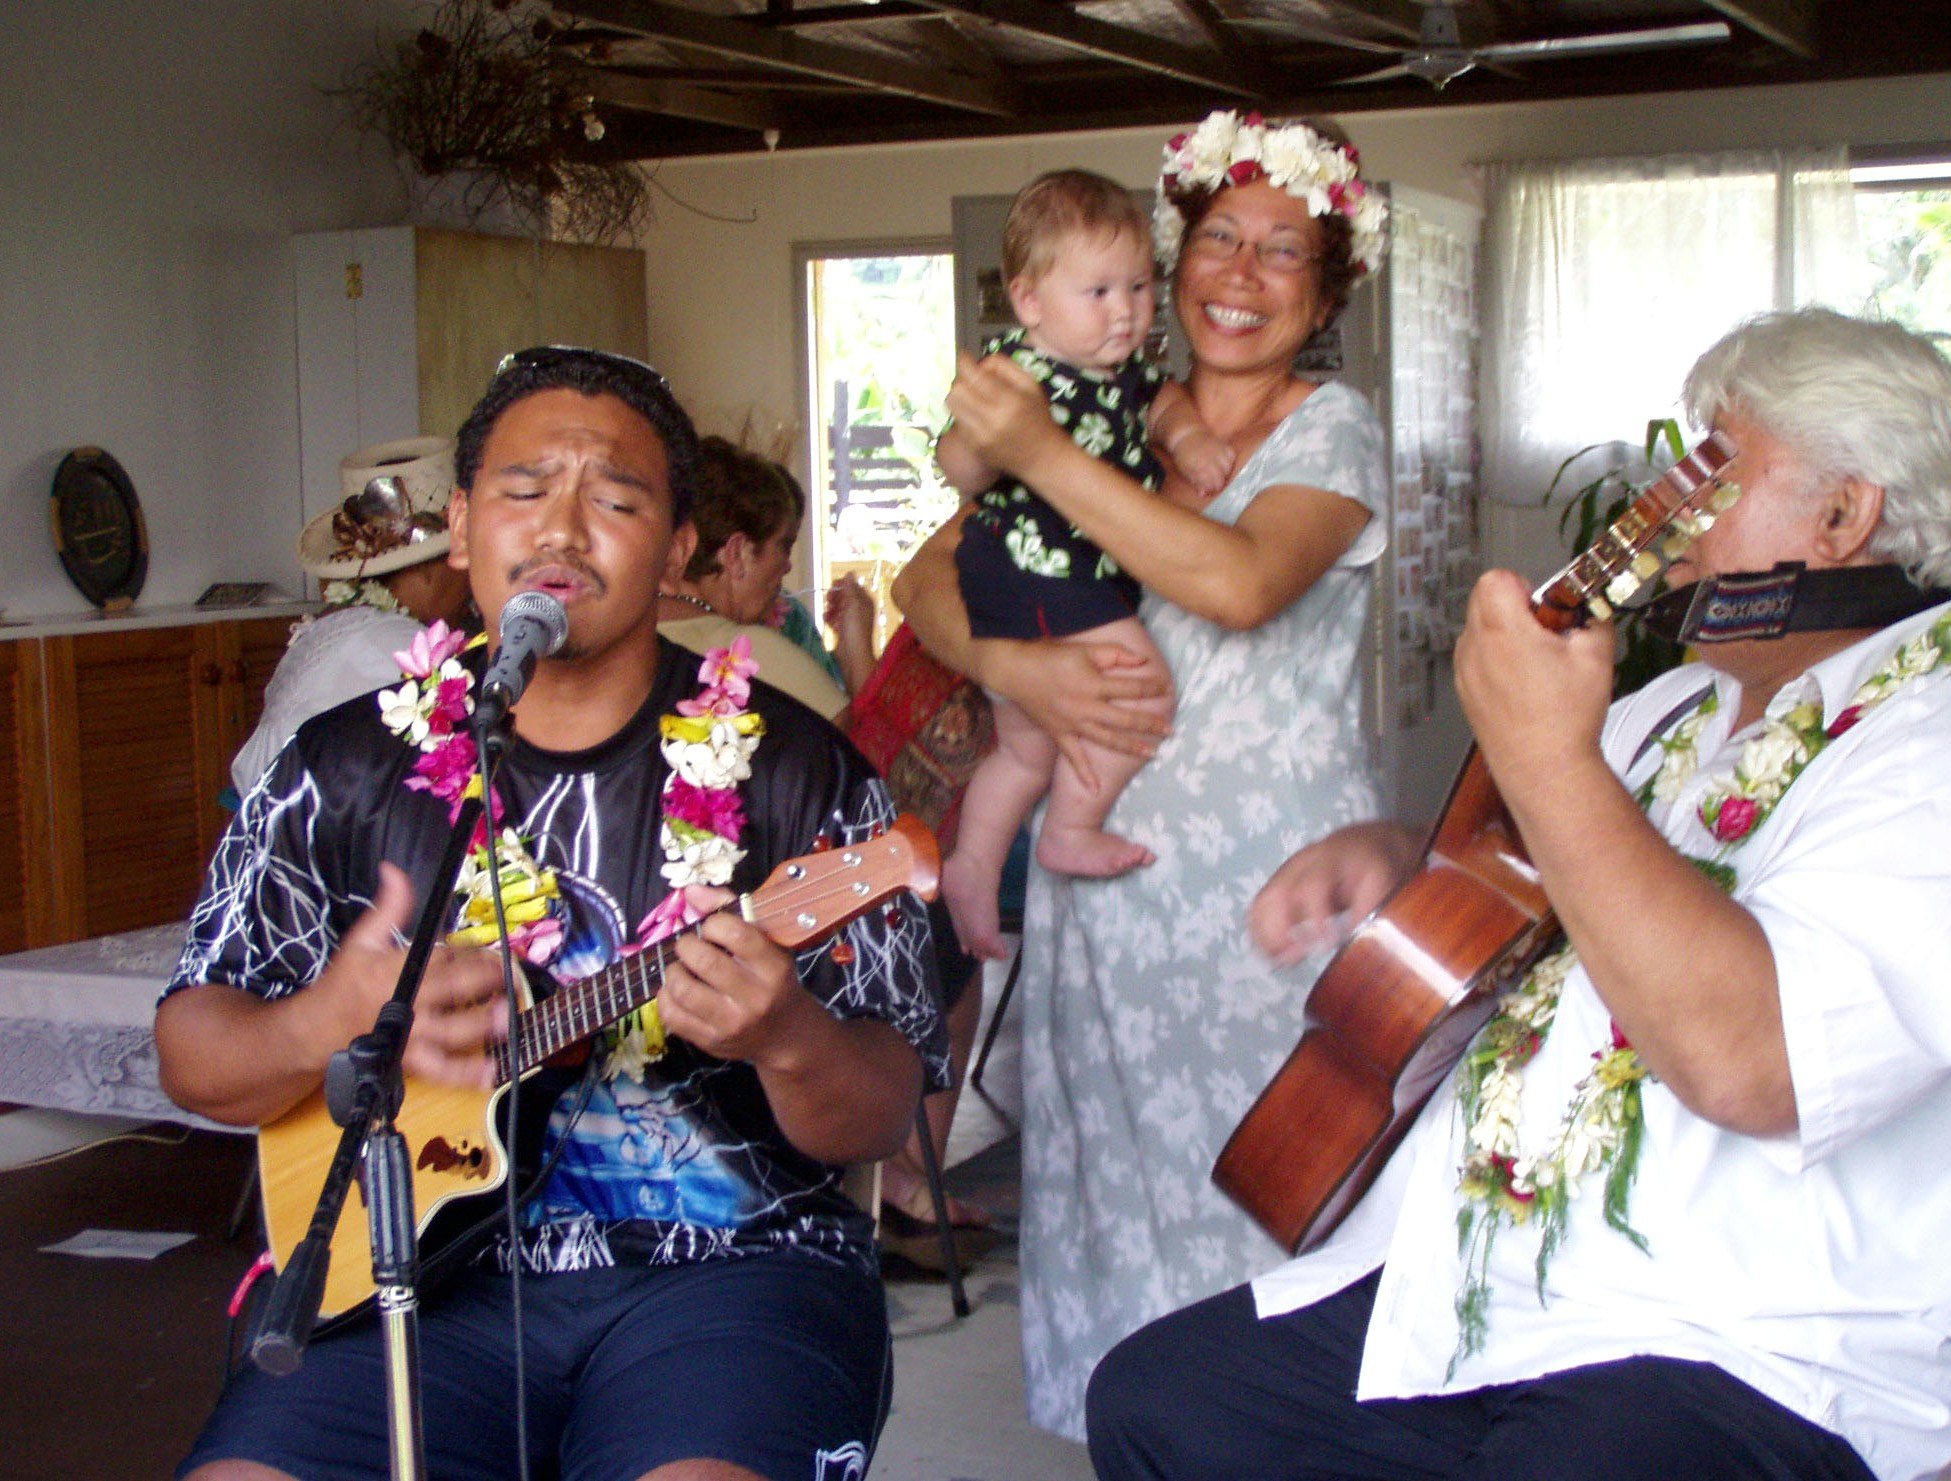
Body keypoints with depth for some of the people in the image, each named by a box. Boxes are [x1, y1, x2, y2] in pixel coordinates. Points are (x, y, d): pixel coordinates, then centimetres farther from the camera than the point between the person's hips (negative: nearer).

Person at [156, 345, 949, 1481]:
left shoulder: (792, 768, 2)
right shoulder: (348, 766, 9)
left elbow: (881, 1120, 0)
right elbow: (193, 1055, 10)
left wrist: (787, 1041, -24)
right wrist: (327, 1025, -13)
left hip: (726, 1260, -2)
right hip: (421, 1266, 2)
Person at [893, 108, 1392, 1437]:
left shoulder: (1332, 429, 0)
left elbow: (1240, 582, -21)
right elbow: (930, 581, 8)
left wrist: (1045, 456, -19)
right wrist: (1015, 666, -12)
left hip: (1272, 887, -4)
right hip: (1107, 870, 4)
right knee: (1116, 1185, 9)